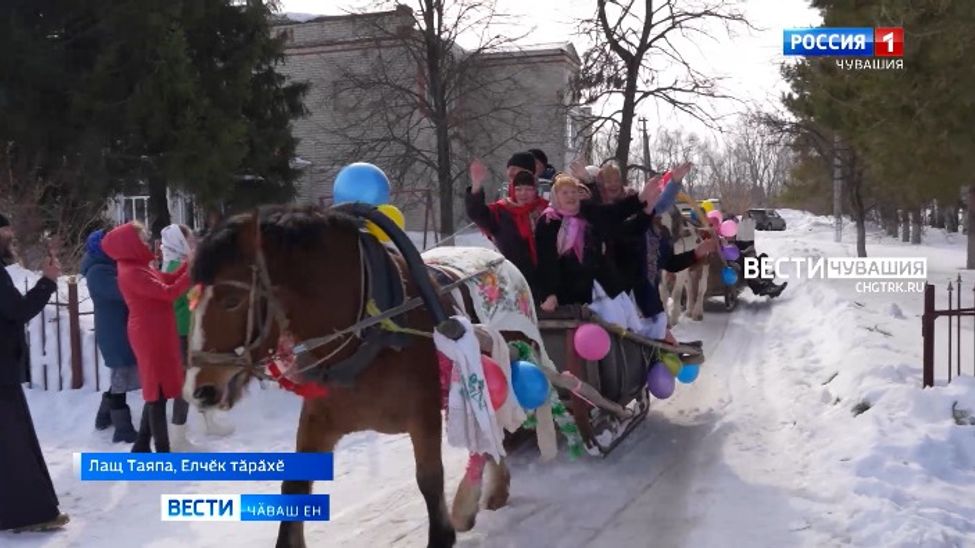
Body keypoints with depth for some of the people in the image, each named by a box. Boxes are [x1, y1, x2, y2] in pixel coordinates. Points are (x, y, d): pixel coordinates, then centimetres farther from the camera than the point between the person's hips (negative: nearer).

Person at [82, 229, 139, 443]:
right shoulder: (98, 272, -18)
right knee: (122, 378, -6)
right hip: (115, 334, -10)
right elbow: (123, 291, -29)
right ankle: (123, 430, 0)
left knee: (120, 377, 20)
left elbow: (120, 290, 11)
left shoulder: (106, 267, 14)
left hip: (118, 331, 10)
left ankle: (105, 417, 34)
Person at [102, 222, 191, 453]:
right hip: (150, 338, -10)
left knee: (156, 391, 16)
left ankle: (141, 447, 24)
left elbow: (170, 279, 16)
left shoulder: (139, 268, 12)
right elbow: (168, 292, -23)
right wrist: (192, 272, -19)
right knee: (158, 392, -5)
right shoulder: (131, 273, -19)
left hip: (158, 336, 10)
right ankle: (163, 454, 1)